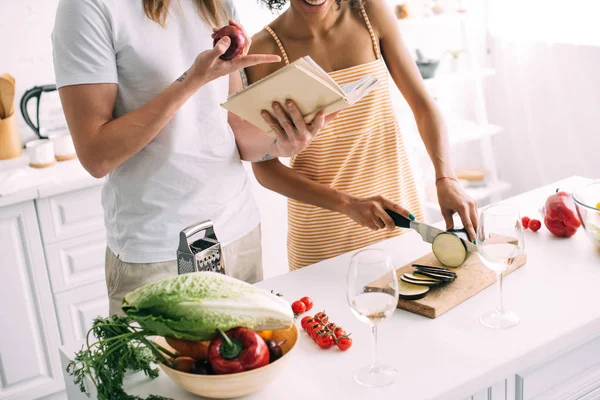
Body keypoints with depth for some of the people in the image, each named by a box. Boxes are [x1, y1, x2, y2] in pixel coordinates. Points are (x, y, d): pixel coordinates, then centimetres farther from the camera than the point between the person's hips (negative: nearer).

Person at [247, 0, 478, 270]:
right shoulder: (263, 50, -14)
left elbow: (422, 104, -3)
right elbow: (264, 167, -12)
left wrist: (446, 179, -17)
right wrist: (347, 204, -21)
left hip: (395, 202, 3)